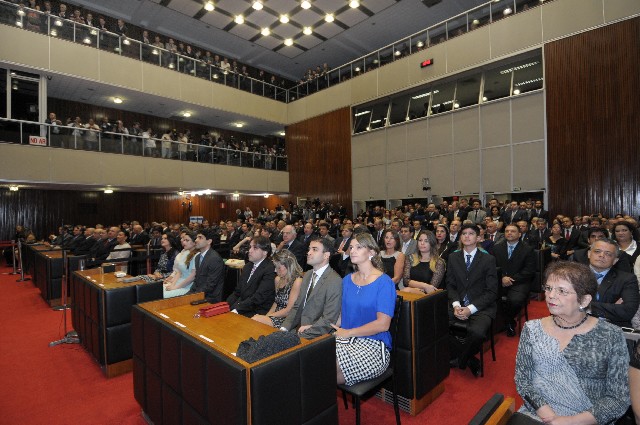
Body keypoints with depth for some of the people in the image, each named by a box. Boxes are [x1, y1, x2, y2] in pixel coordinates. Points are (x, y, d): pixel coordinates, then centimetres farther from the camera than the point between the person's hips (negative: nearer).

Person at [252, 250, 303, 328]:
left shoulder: (297, 281, -14)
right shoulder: (278, 279, 12)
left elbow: (289, 310, -14)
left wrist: (268, 316, -9)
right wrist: (266, 316, 3)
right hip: (276, 317, 7)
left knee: (255, 320, -23)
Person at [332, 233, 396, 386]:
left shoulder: (384, 282, -8)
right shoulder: (347, 280, 12)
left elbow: (383, 324, -14)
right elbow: (343, 312, 12)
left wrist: (348, 332, -13)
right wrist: (336, 330, -9)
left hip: (373, 345, -5)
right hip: (344, 338, 5)